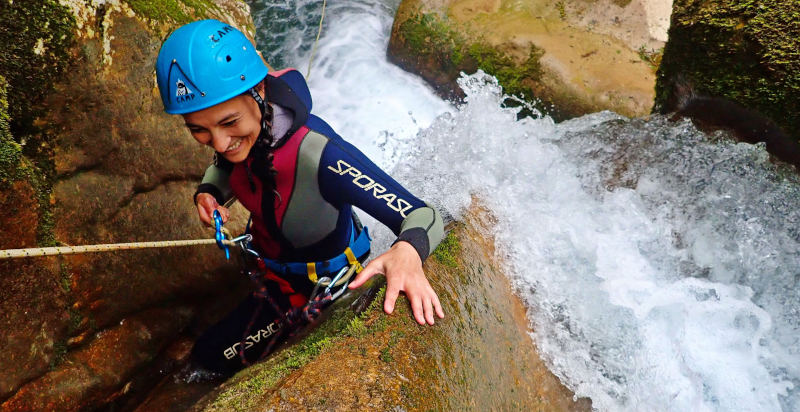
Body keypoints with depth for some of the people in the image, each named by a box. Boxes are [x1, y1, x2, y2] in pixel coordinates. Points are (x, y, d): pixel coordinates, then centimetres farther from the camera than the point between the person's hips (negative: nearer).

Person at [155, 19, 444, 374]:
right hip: (269, 252, 7)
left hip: (319, 280, -6)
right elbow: (224, 166, 1)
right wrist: (208, 193, -22)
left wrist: (407, 252, -69)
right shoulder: (236, 132, -24)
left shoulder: (319, 155, -45)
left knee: (211, 353, 0)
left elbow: (424, 217, -46)